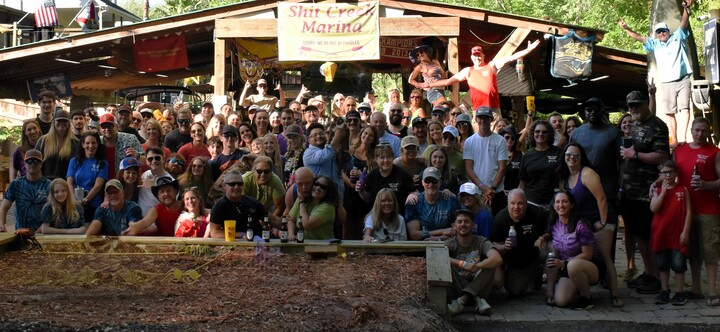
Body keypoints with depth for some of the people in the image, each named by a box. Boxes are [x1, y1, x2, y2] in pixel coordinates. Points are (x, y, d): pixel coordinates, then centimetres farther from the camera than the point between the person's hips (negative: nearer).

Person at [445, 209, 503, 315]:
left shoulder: (481, 242, -2)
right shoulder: (450, 243, -2)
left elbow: (498, 259, -21)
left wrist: (476, 266, -32)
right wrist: (463, 264, -36)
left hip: (479, 285, 1)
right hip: (458, 286, -1)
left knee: (490, 264, -24)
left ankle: (463, 299, -33)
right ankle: (477, 299, -34)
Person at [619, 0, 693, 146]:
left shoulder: (678, 37, 6)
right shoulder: (655, 44, 16)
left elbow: (684, 23, -8)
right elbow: (639, 37, 13)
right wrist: (626, 29, 1)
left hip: (683, 79, -4)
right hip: (666, 83, 4)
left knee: (684, 108, -13)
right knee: (670, 112, 3)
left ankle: (682, 138, -22)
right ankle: (674, 140, 8)